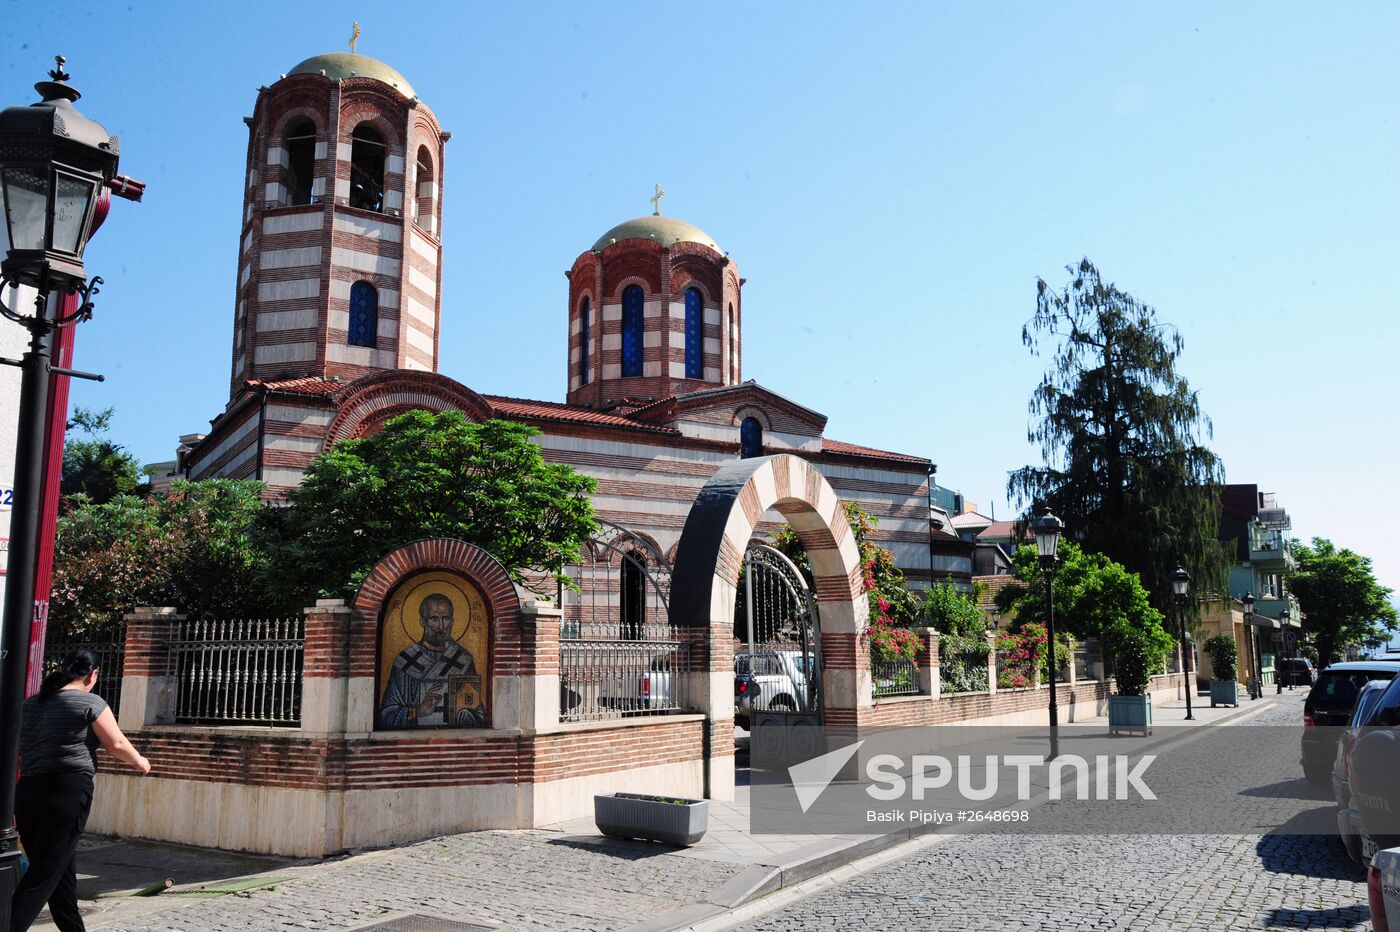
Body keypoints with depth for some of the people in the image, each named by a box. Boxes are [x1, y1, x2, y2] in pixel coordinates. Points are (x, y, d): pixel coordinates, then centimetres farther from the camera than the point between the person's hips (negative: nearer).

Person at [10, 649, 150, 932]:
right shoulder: (90, 703, -4)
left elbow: (18, 749, 20)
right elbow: (116, 744, -4)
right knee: (44, 875, -4)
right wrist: (140, 761, 14)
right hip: (68, 791, -7)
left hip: (27, 792, 7)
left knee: (59, 869, 16)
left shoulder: (30, 704, 14)